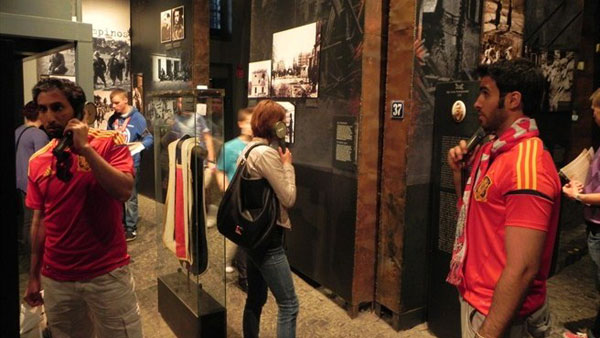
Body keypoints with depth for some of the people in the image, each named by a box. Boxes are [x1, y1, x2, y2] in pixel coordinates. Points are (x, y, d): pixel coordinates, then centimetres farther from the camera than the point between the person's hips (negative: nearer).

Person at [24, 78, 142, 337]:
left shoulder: (109, 143, -8)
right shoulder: (37, 161, 4)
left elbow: (123, 191, -23)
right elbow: (39, 220, 11)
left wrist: (85, 148, -21)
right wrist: (34, 276, 13)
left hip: (108, 274, -4)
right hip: (55, 279, 4)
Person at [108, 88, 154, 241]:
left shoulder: (137, 118, -11)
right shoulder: (112, 119, 4)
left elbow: (149, 139, -12)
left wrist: (138, 146, -29)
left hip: (131, 163, -5)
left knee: (130, 197, 3)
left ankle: (131, 228, 14)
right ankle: (120, 222, 31)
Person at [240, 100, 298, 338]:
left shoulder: (248, 150, 11)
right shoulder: (267, 153, -18)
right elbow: (288, 198, -16)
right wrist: (287, 164, -7)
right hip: (266, 237, -10)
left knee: (255, 299, 19)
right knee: (288, 304, -2)